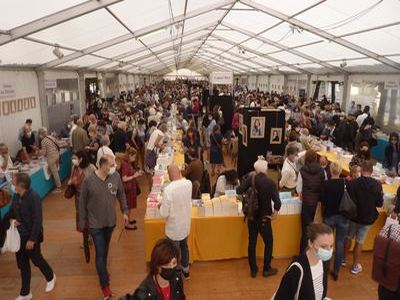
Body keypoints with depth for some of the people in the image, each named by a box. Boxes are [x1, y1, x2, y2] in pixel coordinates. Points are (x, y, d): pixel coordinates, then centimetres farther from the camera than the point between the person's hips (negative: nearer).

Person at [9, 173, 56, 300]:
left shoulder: (34, 197, -24)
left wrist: (32, 239, -21)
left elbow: (38, 220, -23)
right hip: (19, 235, 6)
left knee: (36, 260, 13)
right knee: (22, 264, 15)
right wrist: (12, 220, -8)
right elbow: (11, 212, 14)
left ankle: (51, 277, 42)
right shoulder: (16, 196, -2)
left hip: (31, 236, -6)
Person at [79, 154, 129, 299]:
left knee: (105, 250, 22)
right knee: (100, 253, 0)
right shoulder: (88, 181, -20)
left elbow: (121, 194, 4)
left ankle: (103, 270, 48)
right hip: (95, 223, -3)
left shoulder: (116, 176, -12)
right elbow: (82, 202, -7)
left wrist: (125, 211, 4)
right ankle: (105, 285, 13)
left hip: (110, 221, 3)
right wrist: (82, 221, 0)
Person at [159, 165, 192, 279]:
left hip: (174, 228, -6)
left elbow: (164, 214, -22)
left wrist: (161, 206, -2)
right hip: (185, 225, 6)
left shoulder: (168, 189, -30)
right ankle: (185, 270, 48)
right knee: (184, 247, 29)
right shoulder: (189, 183, -12)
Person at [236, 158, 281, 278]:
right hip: (264, 218, -3)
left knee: (252, 242, 13)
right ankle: (266, 269, 23)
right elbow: (277, 202, -21)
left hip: (251, 216, 3)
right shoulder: (270, 182, -15)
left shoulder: (251, 179, -9)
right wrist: (274, 214, -3)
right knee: (268, 242, 15)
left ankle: (253, 270, 22)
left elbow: (239, 191, -13)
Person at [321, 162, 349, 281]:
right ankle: (336, 271, 18)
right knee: (340, 244, 10)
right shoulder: (346, 183, -9)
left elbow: (323, 202, -13)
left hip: (329, 216, -1)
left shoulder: (326, 184, -13)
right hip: (343, 217, 1)